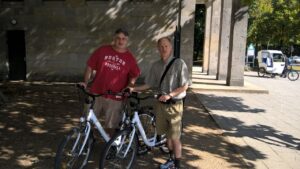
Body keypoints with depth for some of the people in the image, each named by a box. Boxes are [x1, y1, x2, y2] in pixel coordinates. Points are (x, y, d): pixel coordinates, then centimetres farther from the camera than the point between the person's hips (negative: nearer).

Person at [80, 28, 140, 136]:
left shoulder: (129, 58, 1)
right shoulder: (102, 50, 1)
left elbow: (134, 76, 8)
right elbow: (90, 66, 5)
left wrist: (129, 87, -8)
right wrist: (86, 82, -4)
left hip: (115, 98, -1)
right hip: (96, 94, 1)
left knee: (111, 127, 6)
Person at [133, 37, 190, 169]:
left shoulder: (179, 63, -11)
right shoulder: (156, 65, 2)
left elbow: (184, 86, -12)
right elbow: (149, 84, 8)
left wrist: (169, 95, -21)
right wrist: (134, 88, -2)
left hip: (174, 105, -4)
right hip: (161, 104, 5)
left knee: (175, 137, -1)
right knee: (167, 134, 17)